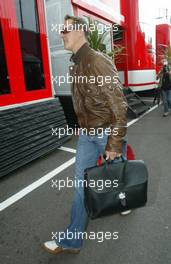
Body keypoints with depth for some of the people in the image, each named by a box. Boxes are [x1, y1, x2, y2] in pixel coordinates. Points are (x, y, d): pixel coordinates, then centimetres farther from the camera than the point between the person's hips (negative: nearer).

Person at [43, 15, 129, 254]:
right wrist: (83, 127, 18)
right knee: (81, 183, 10)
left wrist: (115, 143, -19)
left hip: (106, 133, -7)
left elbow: (118, 105, -21)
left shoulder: (98, 61, -19)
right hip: (87, 133, 7)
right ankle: (72, 239, 27)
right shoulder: (76, 65, 8)